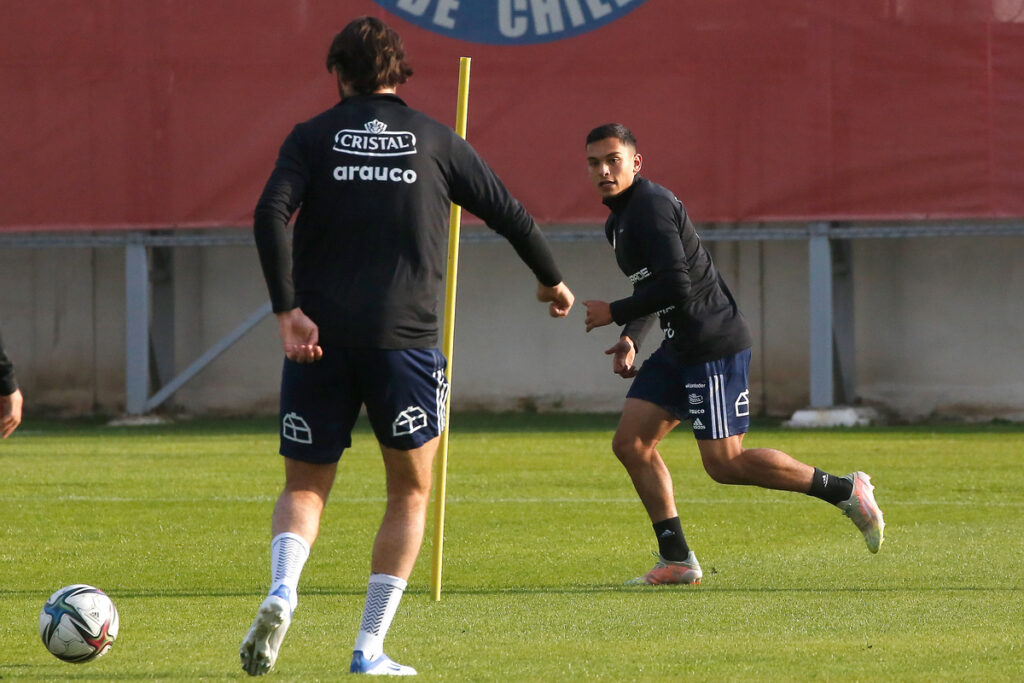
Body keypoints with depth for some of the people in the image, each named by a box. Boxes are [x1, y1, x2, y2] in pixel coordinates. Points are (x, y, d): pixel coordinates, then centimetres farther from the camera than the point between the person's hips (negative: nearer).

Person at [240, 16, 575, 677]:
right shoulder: (434, 139, 8)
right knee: (410, 492, 13)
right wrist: (551, 280, 29)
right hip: (404, 338, -1)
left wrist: (288, 310, -13)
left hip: (318, 341, 1)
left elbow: (271, 213, -10)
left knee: (305, 488, 13)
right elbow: (509, 213, 12)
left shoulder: (313, 137, 6)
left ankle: (282, 592, -17)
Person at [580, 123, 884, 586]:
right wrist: (630, 339, 9)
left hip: (714, 344, -10)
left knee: (725, 464, -9)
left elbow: (675, 285, -24)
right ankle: (677, 561, 5)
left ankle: (844, 491, 3)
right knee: (630, 443, 2)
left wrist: (613, 313, -13)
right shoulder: (619, 220, 16)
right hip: (680, 348, 10)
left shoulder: (651, 206, -16)